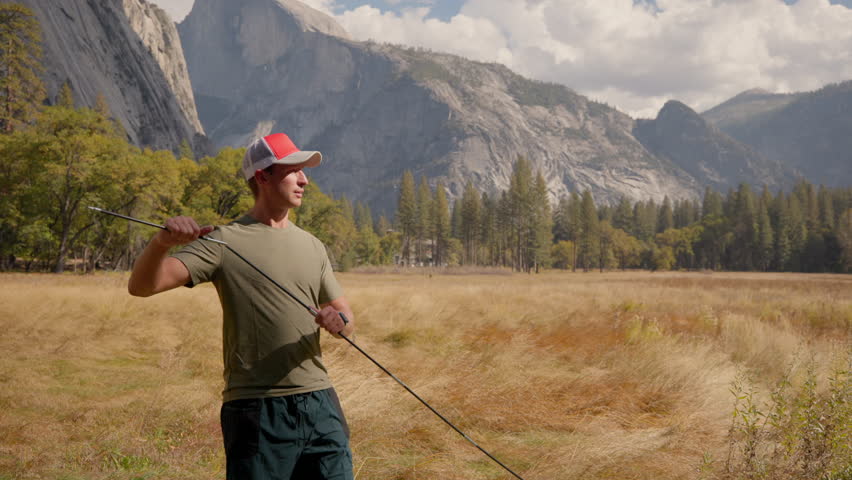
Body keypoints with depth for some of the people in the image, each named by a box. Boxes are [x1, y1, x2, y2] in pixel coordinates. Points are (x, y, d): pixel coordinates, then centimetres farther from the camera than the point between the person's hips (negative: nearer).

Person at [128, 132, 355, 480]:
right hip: (258, 411, -5)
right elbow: (141, 286, -13)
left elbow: (346, 316, 16)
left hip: (320, 403, 5)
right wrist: (162, 242, -34)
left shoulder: (312, 246, 14)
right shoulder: (223, 242, -5)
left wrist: (339, 321, -8)